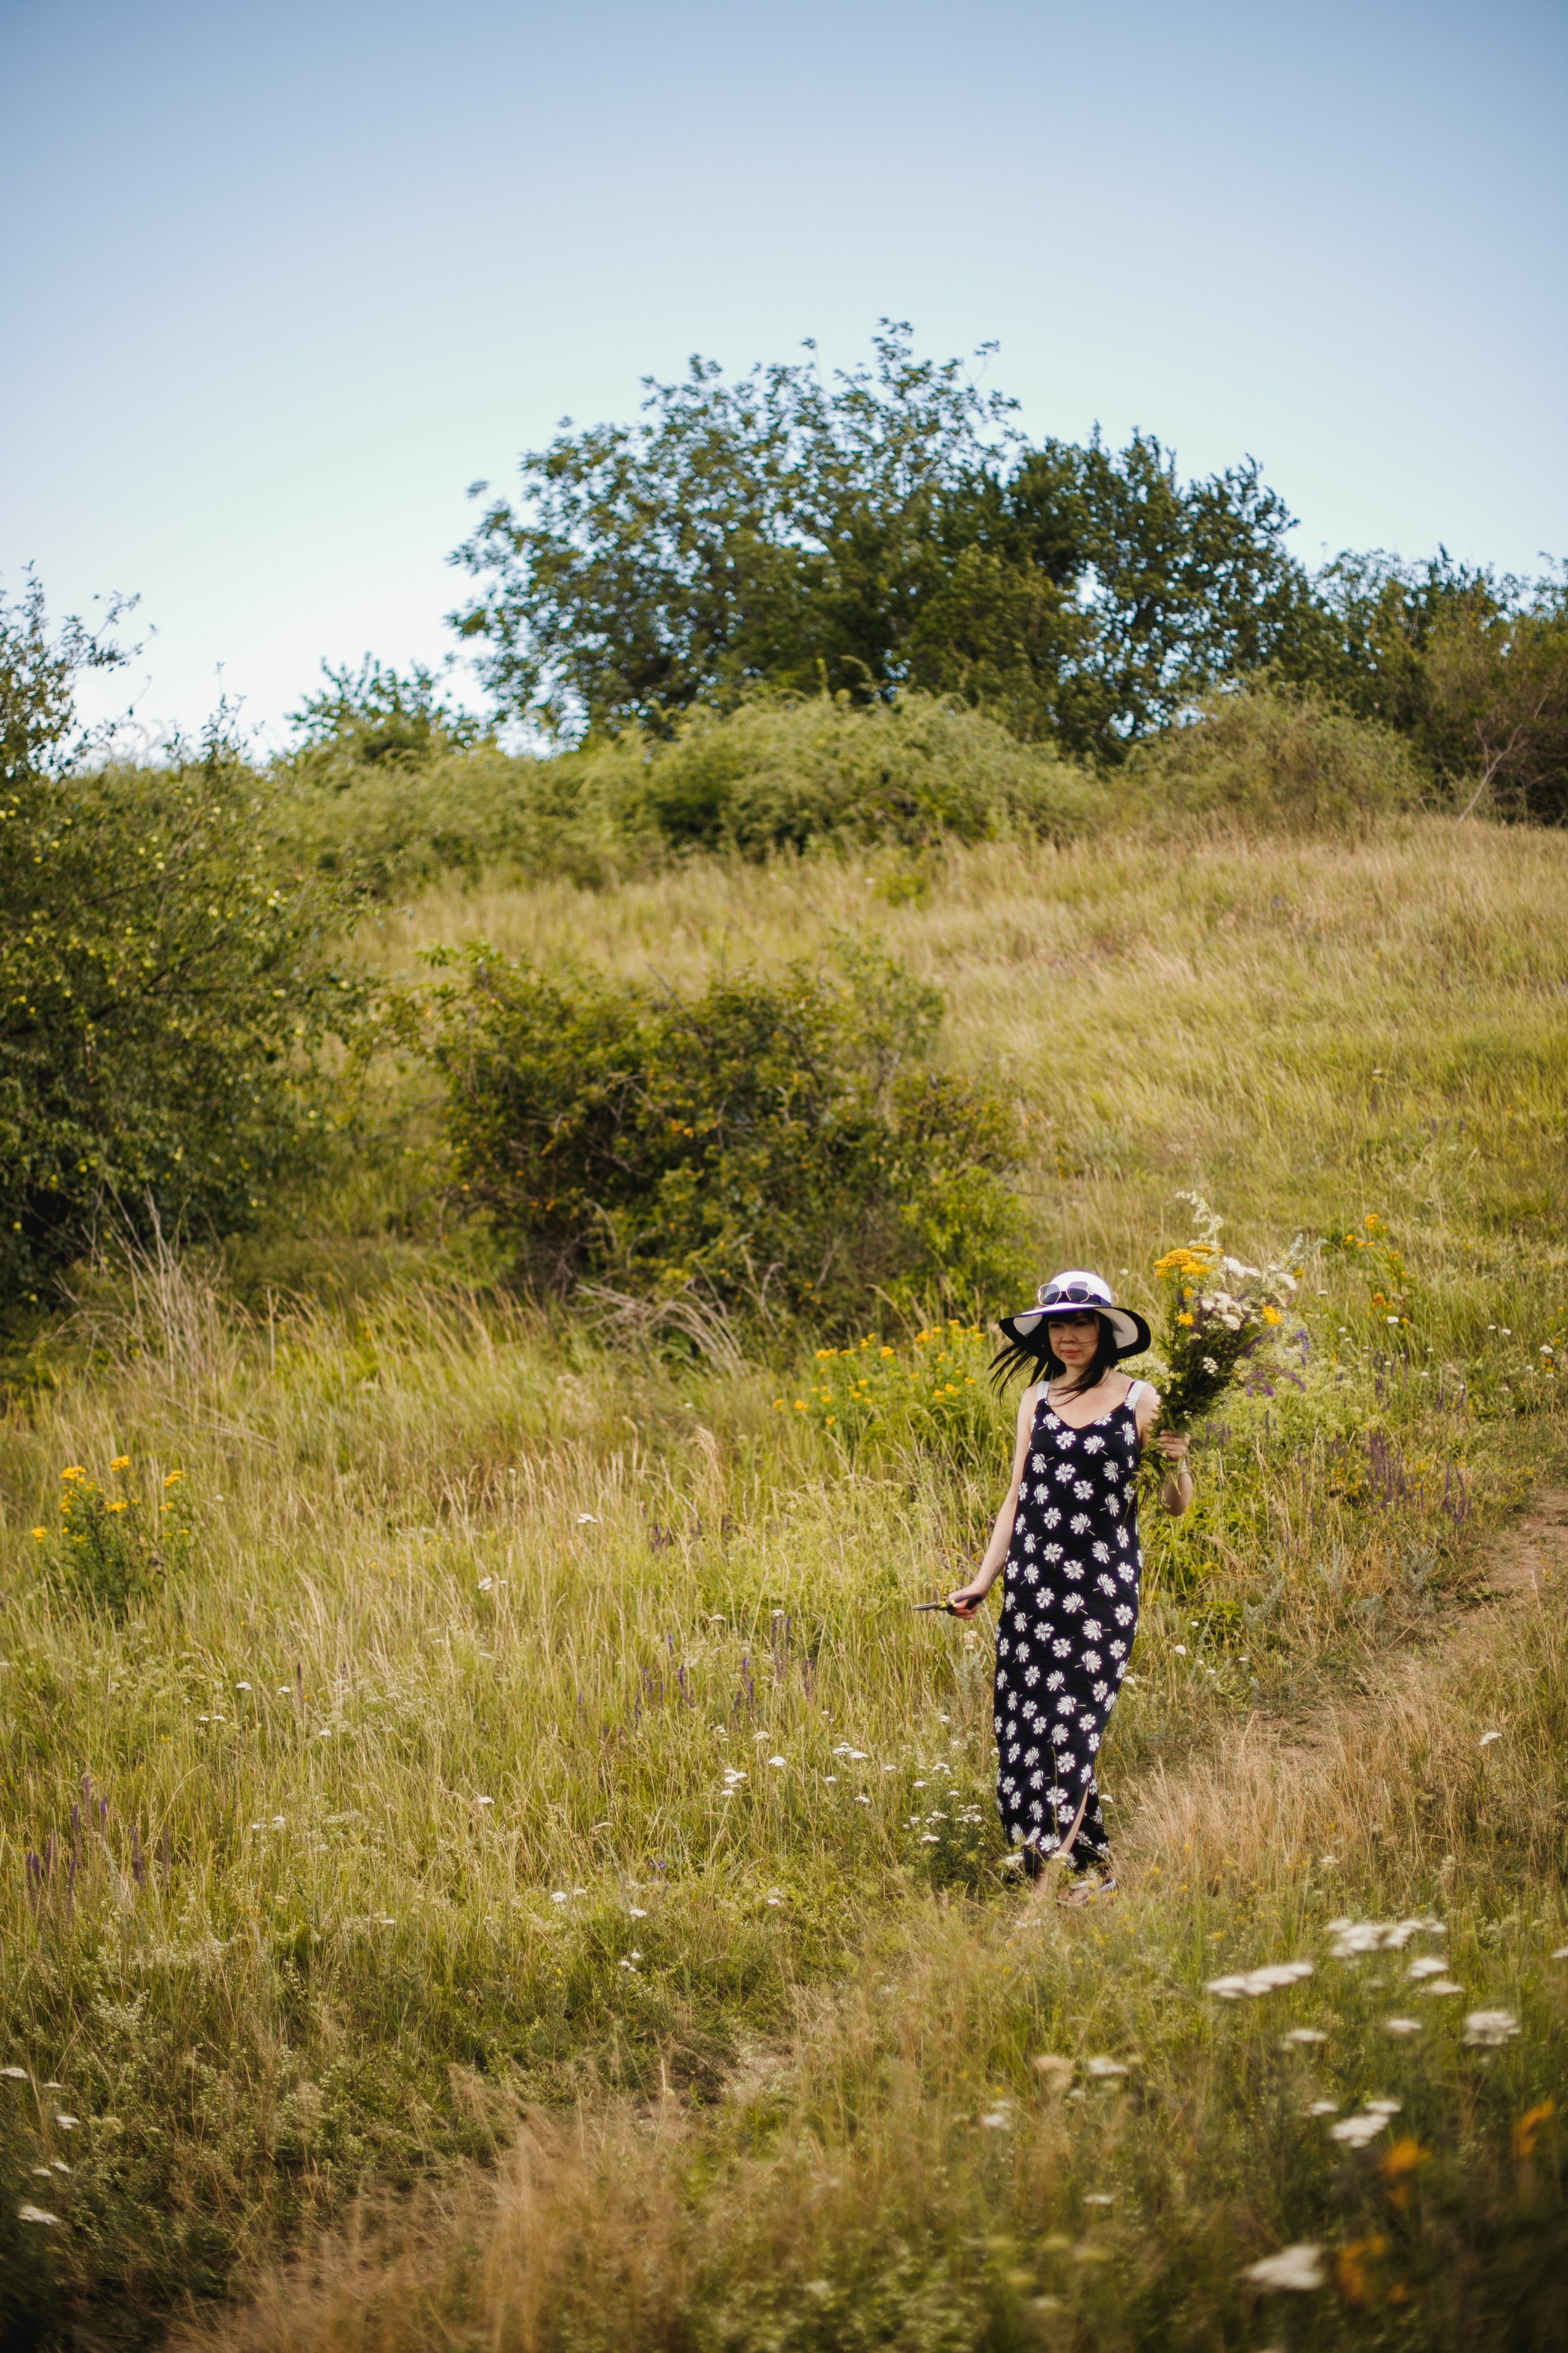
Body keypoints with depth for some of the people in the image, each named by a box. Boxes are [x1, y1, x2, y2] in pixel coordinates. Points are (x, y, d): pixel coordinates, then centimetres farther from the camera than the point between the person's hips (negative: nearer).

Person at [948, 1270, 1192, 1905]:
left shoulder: (1138, 1400, 3)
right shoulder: (1037, 1400, 12)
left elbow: (1176, 1504, 4)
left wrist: (1178, 1463, -17)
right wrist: (982, 1581, 15)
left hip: (1103, 1585, -3)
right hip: (1033, 1580, 4)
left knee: (1072, 1718, -10)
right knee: (1024, 1719, -1)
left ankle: (1069, 1856, 0)